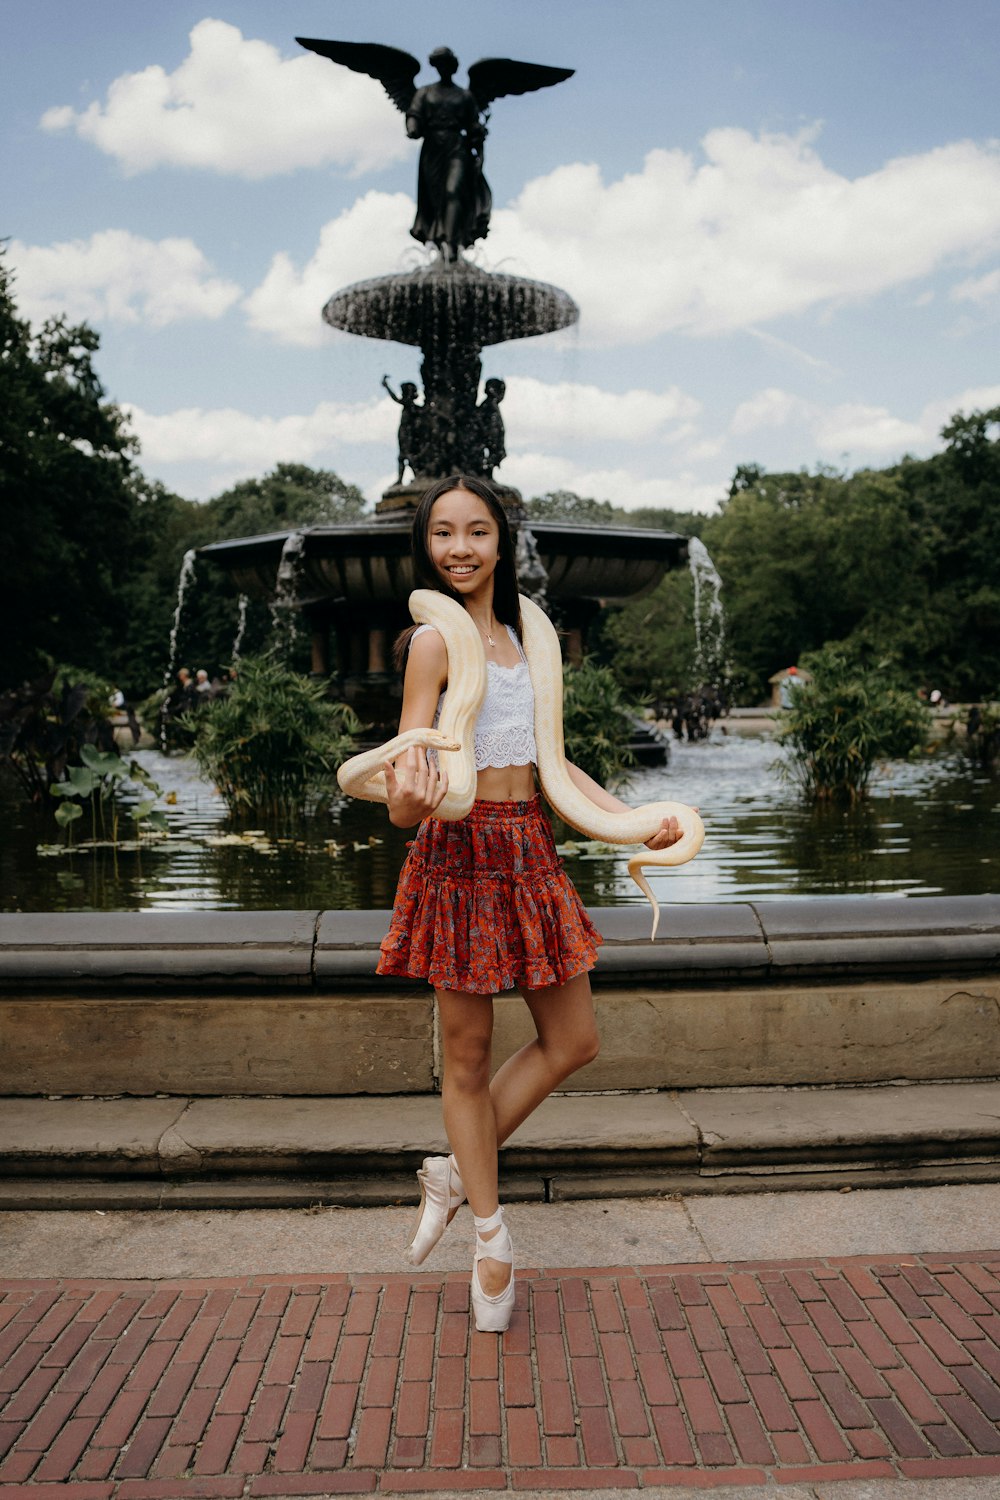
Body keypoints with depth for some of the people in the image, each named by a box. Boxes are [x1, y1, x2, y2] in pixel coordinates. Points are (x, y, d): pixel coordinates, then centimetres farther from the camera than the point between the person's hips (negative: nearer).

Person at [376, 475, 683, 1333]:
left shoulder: (517, 636, 13)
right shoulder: (435, 641, -9)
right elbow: (404, 798, -16)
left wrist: (629, 817, 14)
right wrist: (409, 798, -39)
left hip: (529, 852, 8)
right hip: (462, 852, -7)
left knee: (573, 1043, 12)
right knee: (467, 1058, 5)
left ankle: (454, 1174, 28)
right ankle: (492, 1237, 24)